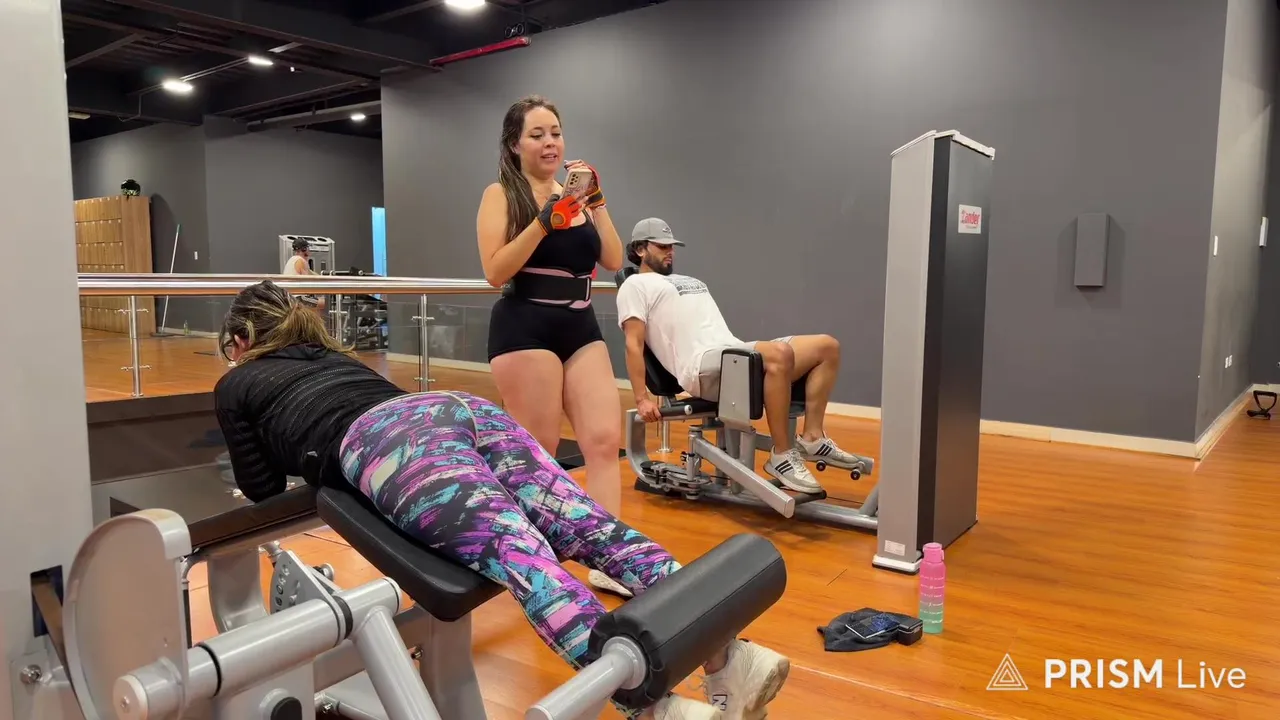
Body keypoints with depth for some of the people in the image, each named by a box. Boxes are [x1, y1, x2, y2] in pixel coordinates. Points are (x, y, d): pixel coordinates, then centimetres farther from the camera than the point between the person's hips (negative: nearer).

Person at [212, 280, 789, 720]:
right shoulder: (334, 354, 43)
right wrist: (306, 452, 59)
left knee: (519, 555, -28)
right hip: (459, 408, 6)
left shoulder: (235, 385, 28)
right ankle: (726, 654, -30)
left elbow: (265, 489, 27)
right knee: (588, 525, -14)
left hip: (389, 442, -5)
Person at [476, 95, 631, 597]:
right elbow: (495, 272, -12)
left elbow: (614, 261, 6)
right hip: (526, 328, -5)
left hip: (582, 327, 6)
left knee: (605, 441, -3)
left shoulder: (575, 193, 15)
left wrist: (596, 203, -2)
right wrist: (545, 220, -18)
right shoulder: (501, 195, 1)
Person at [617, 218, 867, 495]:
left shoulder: (687, 281, 35)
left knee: (827, 347, -2)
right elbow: (634, 344, -2)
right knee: (779, 354, -37)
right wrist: (642, 399, -11)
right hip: (703, 366, -9)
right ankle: (782, 456, -25)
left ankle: (812, 439, -2)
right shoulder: (637, 285, 8)